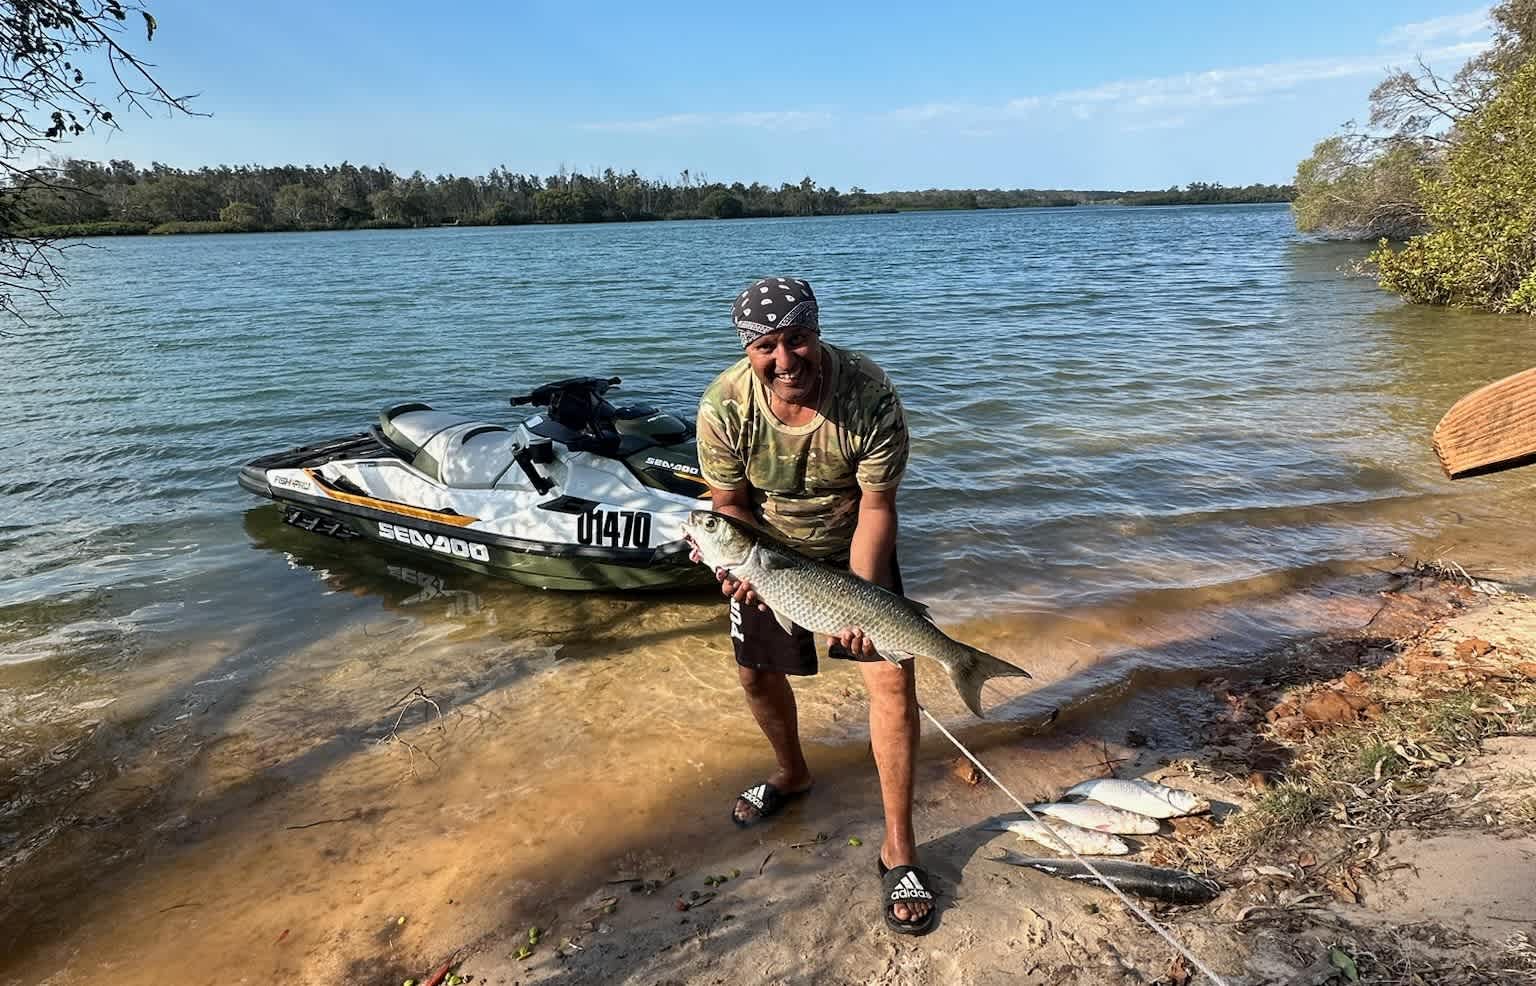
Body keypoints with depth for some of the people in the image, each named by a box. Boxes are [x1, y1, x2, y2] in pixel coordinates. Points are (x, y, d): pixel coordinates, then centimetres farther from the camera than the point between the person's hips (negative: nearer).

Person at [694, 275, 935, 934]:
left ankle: (898, 851, 4)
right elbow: (730, 502, -11)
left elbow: (876, 507, -24)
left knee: (892, 677, -11)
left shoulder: (871, 397, -30)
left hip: (854, 550, -2)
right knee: (756, 672, 13)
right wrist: (742, 567, -30)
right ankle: (792, 774, 45)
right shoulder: (724, 406, -25)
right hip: (766, 549, 3)